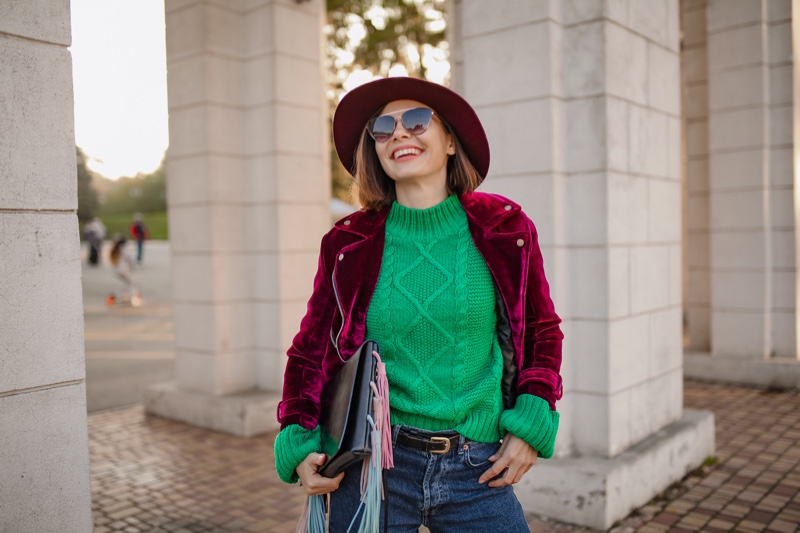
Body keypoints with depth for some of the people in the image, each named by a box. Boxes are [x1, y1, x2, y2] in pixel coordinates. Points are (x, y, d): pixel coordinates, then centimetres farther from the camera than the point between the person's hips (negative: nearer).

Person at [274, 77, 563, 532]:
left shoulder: (505, 229, -1)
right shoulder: (349, 244, -2)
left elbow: (542, 331, 8)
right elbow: (309, 350, 6)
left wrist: (531, 425, -2)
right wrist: (299, 443, -5)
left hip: (477, 471, 1)